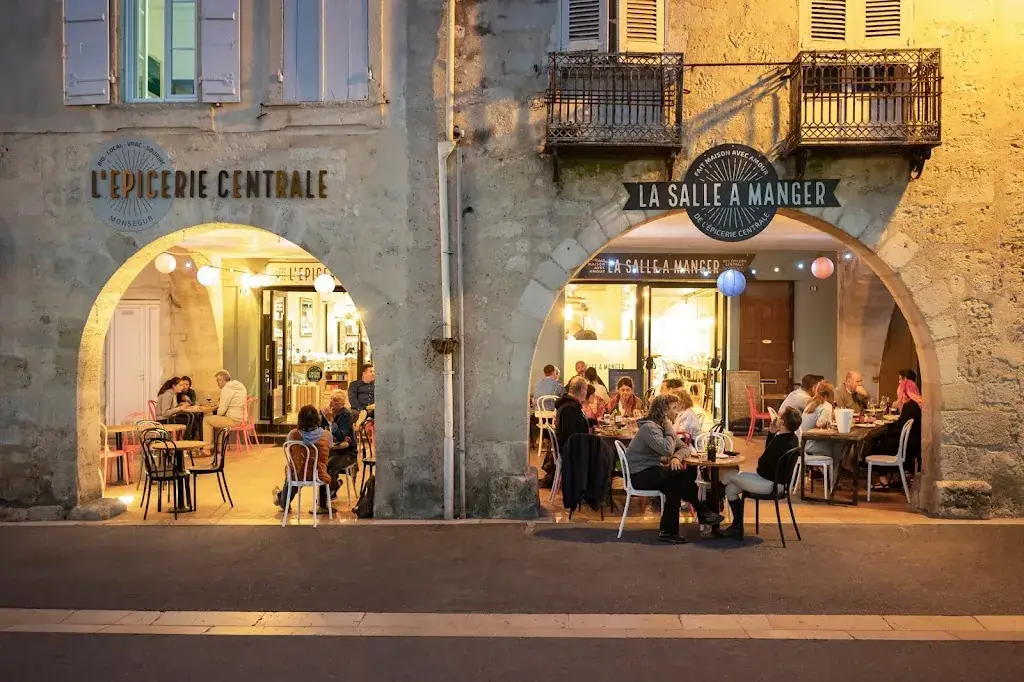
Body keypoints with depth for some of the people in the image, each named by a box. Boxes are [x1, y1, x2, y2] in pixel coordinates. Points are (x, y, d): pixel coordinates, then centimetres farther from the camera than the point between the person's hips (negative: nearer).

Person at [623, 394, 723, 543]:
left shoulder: (662, 426, 14)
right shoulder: (649, 427, -18)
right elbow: (667, 450, -29)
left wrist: (677, 457, -13)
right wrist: (669, 429, -14)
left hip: (651, 471, 10)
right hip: (640, 475, -10)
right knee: (685, 475, -20)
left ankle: (668, 531, -8)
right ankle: (702, 510, 0)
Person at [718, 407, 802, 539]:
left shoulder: (779, 442, -28)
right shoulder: (792, 439, 3)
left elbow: (762, 463, -18)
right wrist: (771, 433, 2)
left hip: (769, 485, -10)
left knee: (727, 475, 3)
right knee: (731, 488, 17)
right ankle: (737, 528, 22)